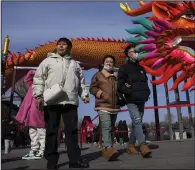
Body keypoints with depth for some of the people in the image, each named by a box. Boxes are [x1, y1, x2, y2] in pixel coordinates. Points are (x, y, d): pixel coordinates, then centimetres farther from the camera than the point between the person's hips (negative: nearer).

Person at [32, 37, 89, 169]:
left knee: (72, 130, 2)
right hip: (51, 101, -2)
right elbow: (38, 79, 5)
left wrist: (84, 94, 7)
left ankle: (75, 159, 7)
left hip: (70, 101, 2)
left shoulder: (75, 64, 21)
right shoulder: (48, 61, 12)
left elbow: (81, 81, 20)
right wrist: (39, 95, -5)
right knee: (51, 131, 2)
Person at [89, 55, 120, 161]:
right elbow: (92, 88, 1)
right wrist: (102, 94, -13)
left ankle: (107, 149, 20)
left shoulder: (116, 77, 20)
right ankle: (108, 148, -32)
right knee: (106, 126, -23)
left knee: (111, 128, 10)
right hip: (103, 106, -6)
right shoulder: (98, 75, 7)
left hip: (114, 106, 6)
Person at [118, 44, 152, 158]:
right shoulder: (124, 68, 1)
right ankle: (143, 145, -21)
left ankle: (131, 145, 19)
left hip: (141, 100, 7)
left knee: (137, 123, 8)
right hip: (132, 100, -6)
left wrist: (147, 92, 6)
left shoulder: (141, 68, 20)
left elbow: (145, 82, 26)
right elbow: (120, 85, -6)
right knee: (137, 121, -18)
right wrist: (131, 92, -19)